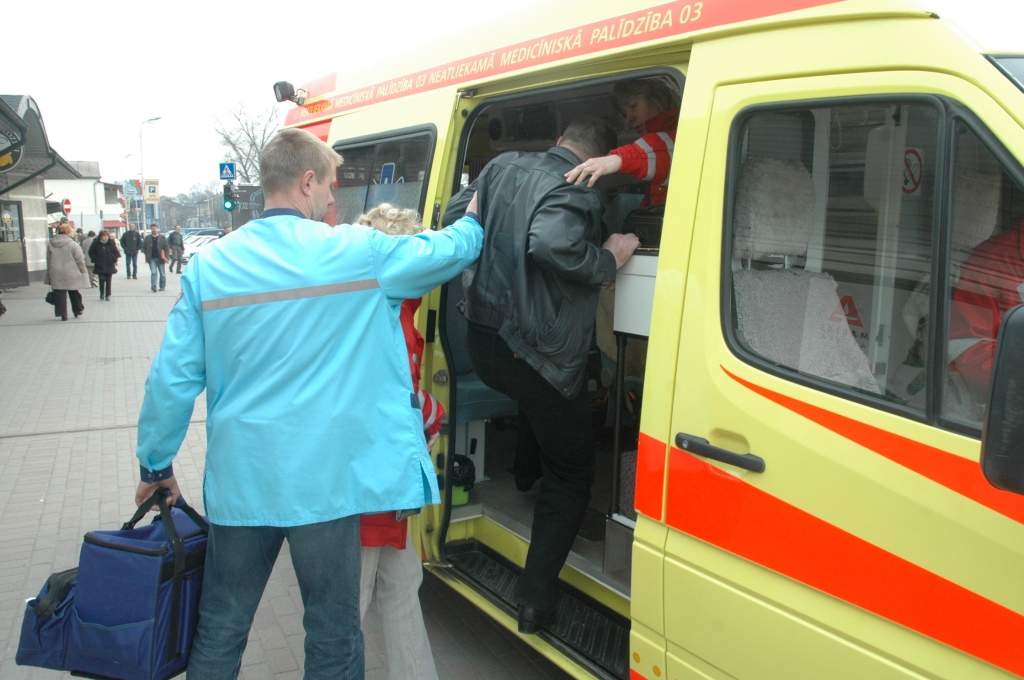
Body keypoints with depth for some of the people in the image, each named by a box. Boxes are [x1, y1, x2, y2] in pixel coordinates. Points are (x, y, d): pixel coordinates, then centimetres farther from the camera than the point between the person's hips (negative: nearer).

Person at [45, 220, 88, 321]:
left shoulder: (50, 243, 3)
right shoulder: (73, 244, -12)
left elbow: (48, 260, 11)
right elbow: (80, 260, -10)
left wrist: (50, 273, 19)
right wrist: (82, 270, 4)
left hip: (56, 274, 2)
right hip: (70, 274, -2)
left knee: (60, 294, 5)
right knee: (74, 293, 16)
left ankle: (63, 314, 3)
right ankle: (78, 310, 25)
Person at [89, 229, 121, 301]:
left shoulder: (111, 243, -1)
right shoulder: (96, 243, -4)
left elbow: (116, 252, 9)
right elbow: (91, 252, 6)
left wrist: (114, 260, 2)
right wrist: (95, 260, -1)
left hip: (109, 265, 1)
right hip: (100, 266, -1)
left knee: (108, 281, 2)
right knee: (102, 280, -5)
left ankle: (108, 295, 9)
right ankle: (101, 294, 12)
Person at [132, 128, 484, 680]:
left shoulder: (208, 265, 0)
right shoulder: (359, 252, -8)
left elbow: (172, 378, 1)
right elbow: (450, 250, 8)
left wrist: (155, 465, 15)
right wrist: (474, 219, 30)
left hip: (239, 480, 3)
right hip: (324, 480, -3)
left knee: (220, 631, 19)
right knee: (333, 634, 13)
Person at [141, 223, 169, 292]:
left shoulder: (162, 238, 3)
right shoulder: (147, 238, 7)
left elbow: (166, 248, 1)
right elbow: (144, 247, 14)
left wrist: (166, 257, -7)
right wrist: (147, 255, 5)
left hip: (160, 258, 0)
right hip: (152, 259, 0)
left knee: (162, 273, 6)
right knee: (153, 272, -11)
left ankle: (162, 286, 19)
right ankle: (153, 286, -13)